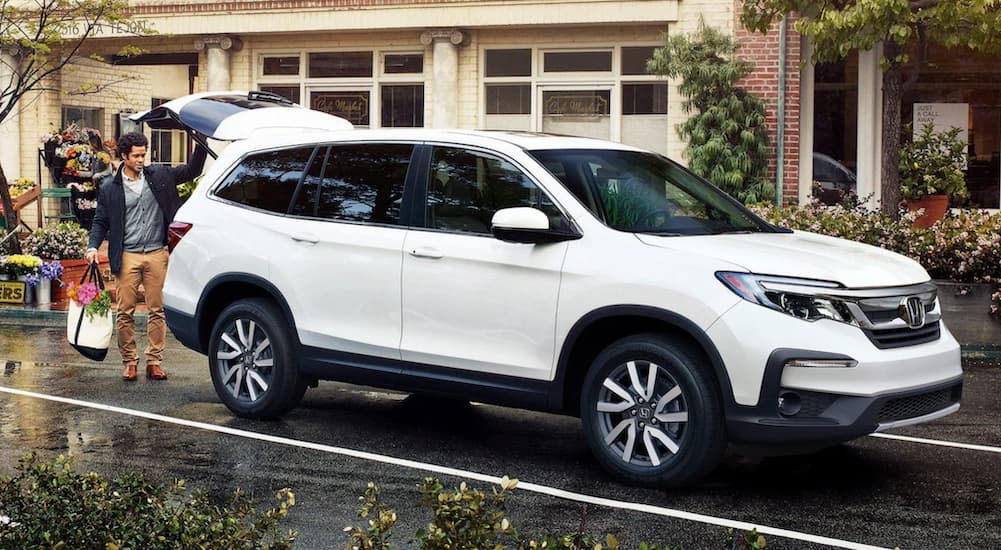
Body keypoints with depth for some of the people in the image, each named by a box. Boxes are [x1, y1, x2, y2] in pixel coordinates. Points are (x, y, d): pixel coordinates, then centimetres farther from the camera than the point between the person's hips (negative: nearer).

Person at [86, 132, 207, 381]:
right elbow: (101, 221, 8)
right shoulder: (110, 187, 4)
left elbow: (192, 170, 13)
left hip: (157, 254, 1)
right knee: (125, 312, 0)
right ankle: (130, 361, 11)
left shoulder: (159, 175, 8)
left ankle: (154, 361, 8)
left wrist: (201, 145, 0)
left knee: (157, 311, 2)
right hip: (127, 257, -1)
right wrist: (93, 246, -6)